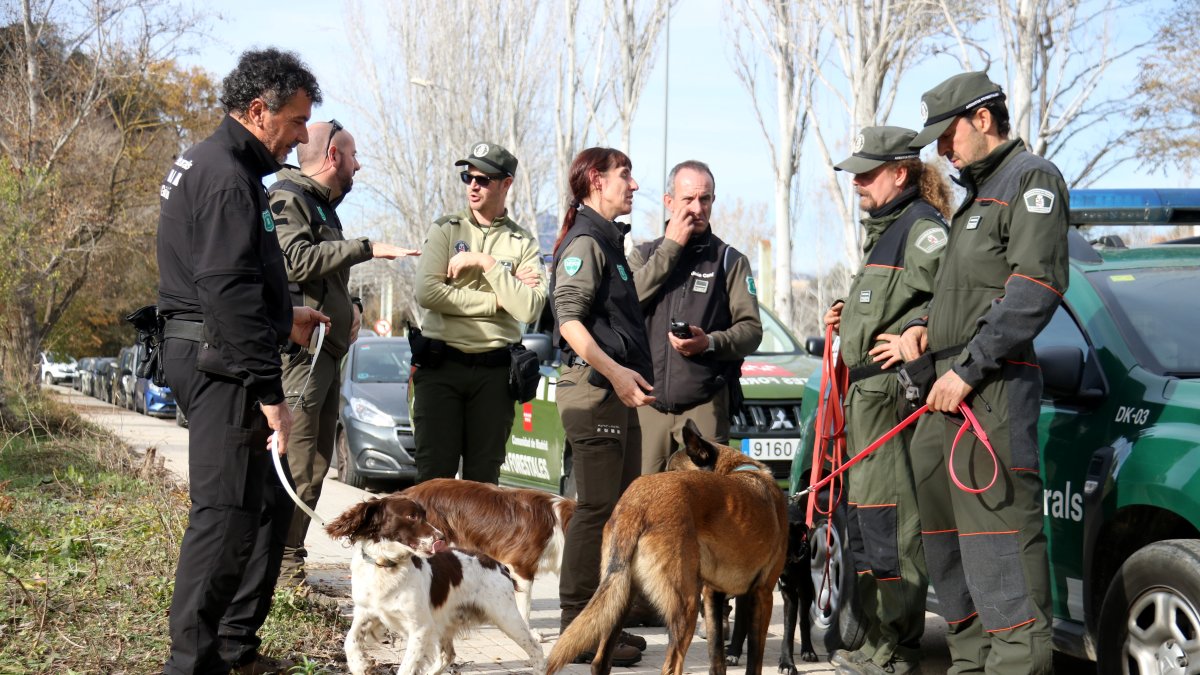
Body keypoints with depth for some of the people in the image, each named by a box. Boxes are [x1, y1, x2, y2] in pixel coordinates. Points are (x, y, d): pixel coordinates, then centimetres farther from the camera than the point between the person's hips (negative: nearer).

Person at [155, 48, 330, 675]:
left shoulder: (206, 163, 18)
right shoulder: (228, 176, -16)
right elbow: (230, 293, -23)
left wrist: (284, 315, 29)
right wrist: (270, 393, -22)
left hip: (211, 358, 11)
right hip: (222, 364, -11)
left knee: (270, 501, 15)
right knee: (227, 512, -10)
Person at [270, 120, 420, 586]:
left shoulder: (323, 206, 25)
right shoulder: (286, 197, -6)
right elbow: (297, 260, -22)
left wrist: (348, 308, 15)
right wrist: (367, 249, -19)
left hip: (328, 351, 10)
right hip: (300, 349, -10)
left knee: (314, 468, 11)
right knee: (295, 468, -12)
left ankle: (290, 560, 15)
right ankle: (284, 566, -11)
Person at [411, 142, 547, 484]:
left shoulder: (522, 243, 6)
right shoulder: (446, 229, 5)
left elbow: (531, 309, -9)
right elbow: (427, 292, -11)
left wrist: (487, 263, -12)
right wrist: (497, 300, -10)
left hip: (494, 369, 1)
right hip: (441, 365, -1)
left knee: (484, 477, 6)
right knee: (435, 473, -3)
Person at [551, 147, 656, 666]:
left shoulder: (609, 242, 22)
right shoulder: (585, 241, -8)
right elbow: (568, 318, -19)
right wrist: (614, 370, -25)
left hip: (617, 391, 10)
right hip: (593, 389, -10)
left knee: (621, 508, 12)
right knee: (596, 507, -10)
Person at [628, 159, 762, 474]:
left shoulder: (729, 260, 10)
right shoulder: (644, 254, 16)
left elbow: (751, 329, 2)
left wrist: (710, 342, -18)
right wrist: (670, 247, -5)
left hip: (704, 404, -2)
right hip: (648, 401, 2)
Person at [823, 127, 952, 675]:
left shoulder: (922, 227, -11)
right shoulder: (886, 228, 22)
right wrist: (849, 319, 18)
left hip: (893, 393, -11)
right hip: (867, 393, 11)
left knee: (888, 520, -9)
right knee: (872, 517, 15)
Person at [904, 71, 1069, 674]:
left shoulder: (1031, 178, -5)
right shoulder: (977, 193, 25)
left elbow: (1034, 290, -16)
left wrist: (968, 368, -18)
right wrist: (929, 328, 11)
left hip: (992, 388, -10)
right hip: (950, 387, 10)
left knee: (998, 523, -15)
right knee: (942, 523, 10)